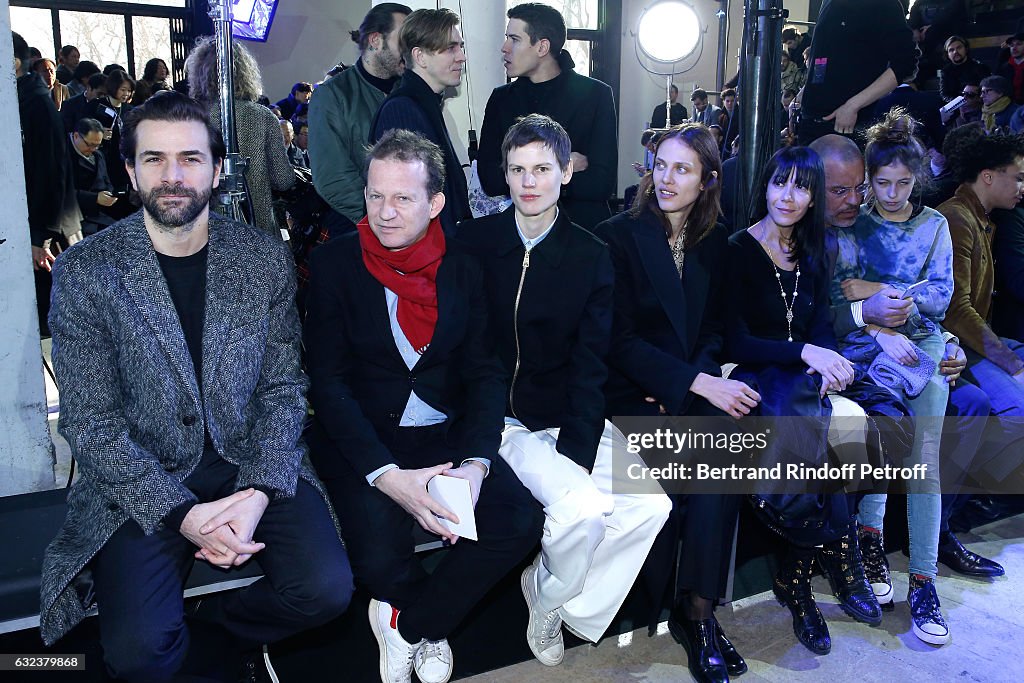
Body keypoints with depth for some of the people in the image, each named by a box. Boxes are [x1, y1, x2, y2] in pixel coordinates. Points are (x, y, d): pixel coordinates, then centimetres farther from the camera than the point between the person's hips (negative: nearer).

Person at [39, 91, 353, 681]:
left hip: (254, 464, 2)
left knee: (327, 588, -19)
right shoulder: (84, 273, -5)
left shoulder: (266, 259, 0)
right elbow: (90, 422, -7)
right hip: (144, 485, -1)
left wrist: (258, 493, -15)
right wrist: (182, 514, -18)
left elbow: (284, 386, 0)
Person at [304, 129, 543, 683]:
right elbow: (328, 382, -8)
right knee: (380, 559, -26)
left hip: (446, 434, 3)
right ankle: (432, 620, 14)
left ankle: (407, 623, 5)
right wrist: (387, 476, -21)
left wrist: (475, 465, -17)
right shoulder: (333, 263, -4)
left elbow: (485, 373, 1)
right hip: (359, 438, -2)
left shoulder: (462, 267, 3)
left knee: (520, 523, -20)